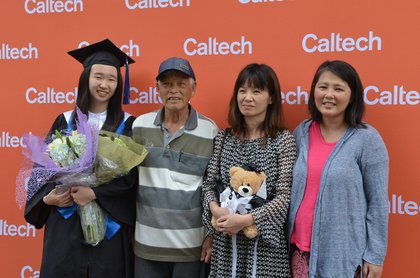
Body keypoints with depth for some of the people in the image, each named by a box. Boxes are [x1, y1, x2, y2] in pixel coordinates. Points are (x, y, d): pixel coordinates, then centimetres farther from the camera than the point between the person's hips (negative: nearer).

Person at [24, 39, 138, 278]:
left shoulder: (127, 125, 1)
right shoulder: (65, 121, 7)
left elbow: (132, 174, -7)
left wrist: (95, 193, -19)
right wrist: (47, 197, -12)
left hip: (109, 223, -1)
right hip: (65, 222, 2)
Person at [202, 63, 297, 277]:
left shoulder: (283, 139, -6)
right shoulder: (223, 138, 5)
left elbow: (284, 196, -11)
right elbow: (209, 183, 5)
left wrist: (246, 220, -19)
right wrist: (214, 208, -15)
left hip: (265, 240, -3)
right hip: (225, 240, 3)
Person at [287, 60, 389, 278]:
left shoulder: (366, 139, -9)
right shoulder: (301, 133, 2)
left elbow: (378, 201, -7)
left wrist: (375, 254, -7)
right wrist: (288, 238, 10)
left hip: (343, 251, -3)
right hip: (301, 246, 3)